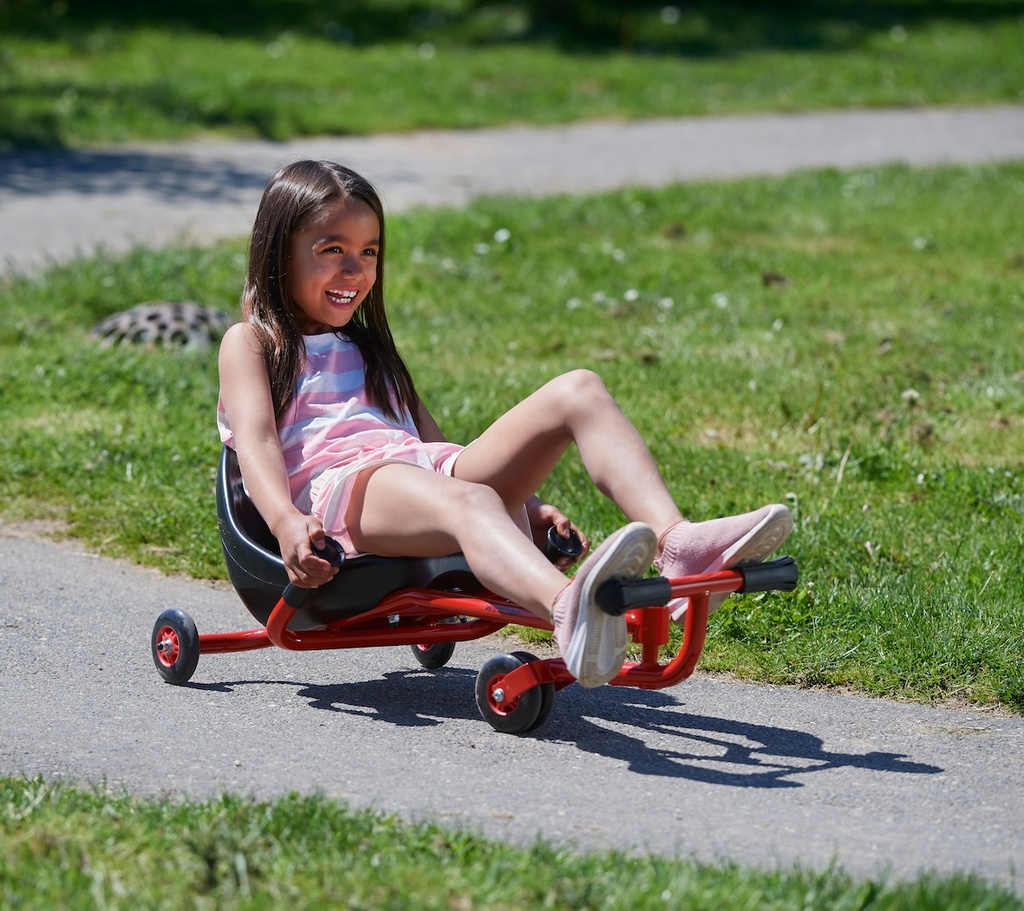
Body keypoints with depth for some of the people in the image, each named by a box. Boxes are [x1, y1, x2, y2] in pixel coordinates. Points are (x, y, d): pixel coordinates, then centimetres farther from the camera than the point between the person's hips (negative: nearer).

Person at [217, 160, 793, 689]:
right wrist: (287, 523, -23)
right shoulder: (250, 342, 18)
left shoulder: (367, 348, 38)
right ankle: (571, 611, -76)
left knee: (578, 391, -13)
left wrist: (524, 503, 15)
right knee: (468, 502, -41)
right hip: (338, 489, -7)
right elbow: (255, 440, -1)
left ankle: (678, 544, -38)